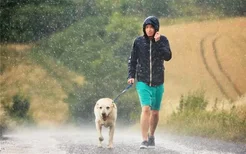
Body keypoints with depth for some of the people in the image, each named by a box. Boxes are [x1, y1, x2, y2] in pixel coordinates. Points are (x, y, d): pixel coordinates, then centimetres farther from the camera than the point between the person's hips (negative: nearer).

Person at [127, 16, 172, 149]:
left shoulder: (163, 40, -1)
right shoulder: (138, 41, -2)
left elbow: (168, 57, -15)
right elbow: (132, 60, 4)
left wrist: (158, 42, -21)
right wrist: (131, 76, -7)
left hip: (158, 83, 2)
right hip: (143, 82, -2)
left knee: (155, 112, 13)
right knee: (146, 109, -19)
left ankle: (151, 136, 36)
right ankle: (144, 140, -21)